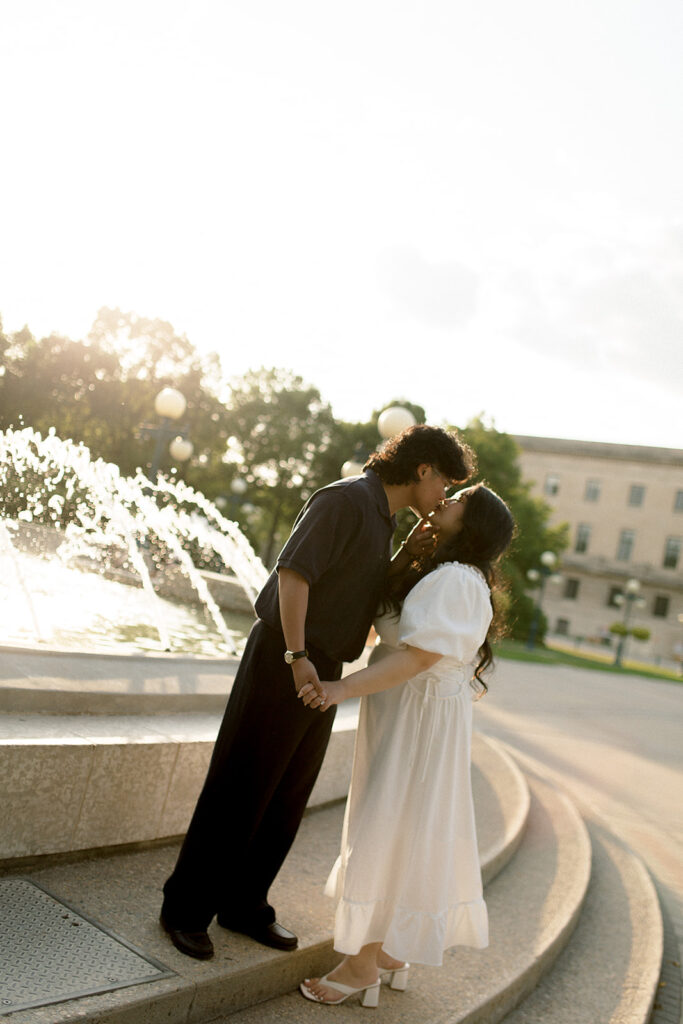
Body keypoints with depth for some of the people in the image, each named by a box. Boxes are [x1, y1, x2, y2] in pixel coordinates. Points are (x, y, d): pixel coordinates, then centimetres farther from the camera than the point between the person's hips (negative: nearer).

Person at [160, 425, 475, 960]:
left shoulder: (383, 519, 17)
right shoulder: (345, 499, -13)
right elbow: (294, 571, -22)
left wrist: (407, 556, 5)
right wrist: (296, 655, -24)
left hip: (321, 672, 9)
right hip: (283, 660, -9)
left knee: (289, 797, 13)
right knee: (239, 790, 0)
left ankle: (244, 904, 27)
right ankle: (186, 907, 13)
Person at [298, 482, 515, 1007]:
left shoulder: (454, 580, -18)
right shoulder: (439, 575, 14)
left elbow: (417, 657, -27)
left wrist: (344, 688, -31)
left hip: (418, 723, -10)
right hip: (404, 721, 10)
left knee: (387, 832, -2)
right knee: (405, 837, 17)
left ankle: (363, 966, 10)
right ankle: (389, 951, 30)